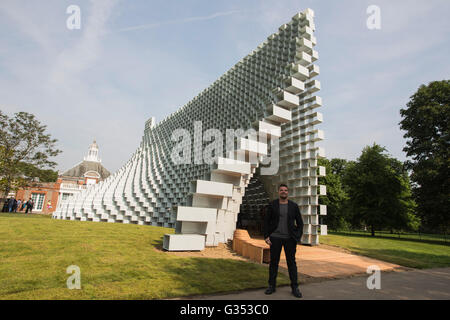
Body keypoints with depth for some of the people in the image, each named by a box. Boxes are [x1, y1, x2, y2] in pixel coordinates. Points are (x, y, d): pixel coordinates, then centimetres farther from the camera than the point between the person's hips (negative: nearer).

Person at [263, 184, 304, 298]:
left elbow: (300, 223, 7)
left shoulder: (294, 206, 3)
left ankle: (295, 287, 17)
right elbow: (266, 221, 3)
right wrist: (266, 236, -4)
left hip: (289, 239, 0)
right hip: (275, 238, 0)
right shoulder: (272, 205, 1)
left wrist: (298, 237, -1)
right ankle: (272, 285, 20)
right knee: (273, 262, 7)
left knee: (291, 262, 5)